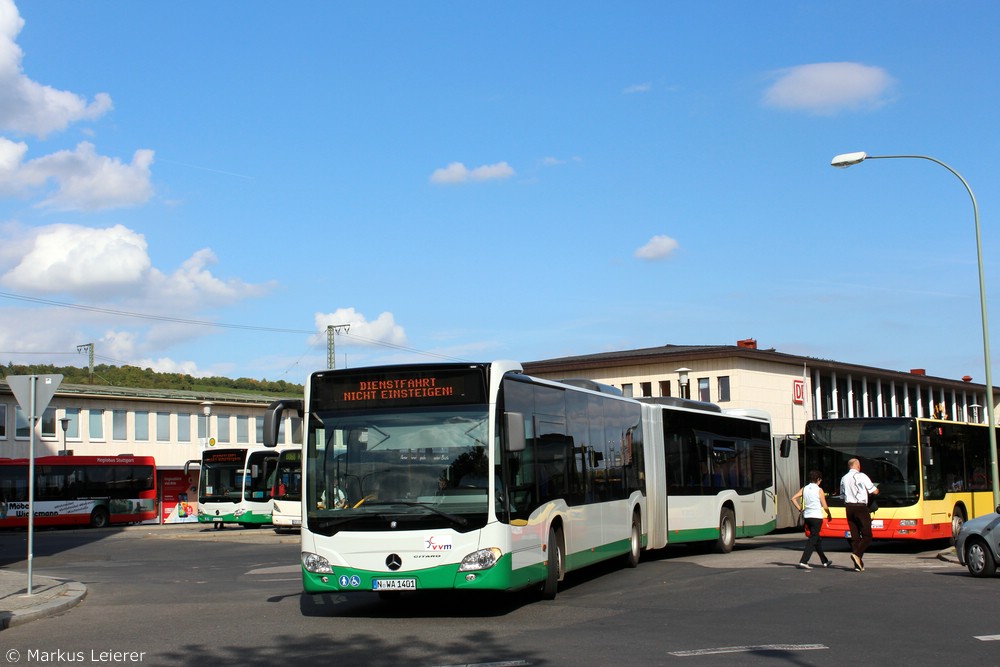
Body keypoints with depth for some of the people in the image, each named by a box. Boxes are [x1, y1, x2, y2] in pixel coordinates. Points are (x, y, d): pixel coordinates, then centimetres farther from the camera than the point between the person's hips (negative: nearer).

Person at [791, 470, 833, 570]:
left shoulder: (804, 489, 6)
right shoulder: (819, 490, -7)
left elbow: (793, 498, 1)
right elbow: (825, 506, -7)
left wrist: (800, 509, 8)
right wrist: (829, 515, 11)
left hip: (807, 516, 6)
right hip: (817, 517, -6)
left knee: (817, 539, 18)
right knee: (813, 540, -6)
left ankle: (824, 561, 29)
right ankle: (803, 561, -16)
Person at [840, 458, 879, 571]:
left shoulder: (843, 479, 10)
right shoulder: (862, 476, -7)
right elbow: (875, 491, -2)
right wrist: (876, 489, 20)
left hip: (849, 507, 6)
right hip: (861, 507, -6)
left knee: (854, 536, 8)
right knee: (867, 535, -1)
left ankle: (858, 565, 7)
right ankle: (857, 554, -23)